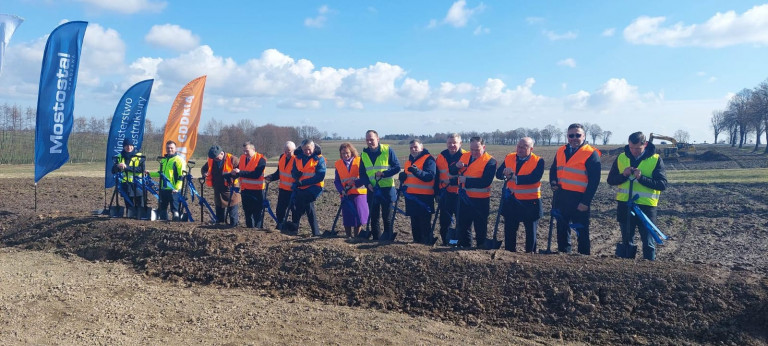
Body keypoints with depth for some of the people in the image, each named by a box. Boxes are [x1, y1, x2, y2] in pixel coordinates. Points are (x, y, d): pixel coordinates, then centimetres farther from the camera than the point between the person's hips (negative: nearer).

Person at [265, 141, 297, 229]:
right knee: (280, 209, 12)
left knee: (294, 210, 4)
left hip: (293, 190, -6)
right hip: (283, 189, 7)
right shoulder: (282, 157, 5)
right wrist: (271, 177, 0)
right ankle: (280, 226, 26)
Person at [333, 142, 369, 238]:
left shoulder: (359, 161, -2)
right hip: (345, 194, 2)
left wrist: (355, 182, -22)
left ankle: (356, 235, 12)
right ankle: (348, 236, 19)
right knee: (347, 216, 4)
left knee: (358, 214, -5)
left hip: (359, 192, -2)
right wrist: (341, 190, -13)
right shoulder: (338, 164, 7)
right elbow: (337, 181, 4)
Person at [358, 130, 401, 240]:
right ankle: (375, 240, 18)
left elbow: (397, 167, -5)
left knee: (386, 217, 4)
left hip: (386, 189, -3)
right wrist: (367, 183, -9)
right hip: (372, 190, 4)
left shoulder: (387, 150, -5)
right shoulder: (364, 154, 7)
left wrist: (383, 173, -19)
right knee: (374, 217, 8)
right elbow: (362, 173, 10)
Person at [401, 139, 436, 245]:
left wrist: (417, 171, -35)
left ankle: (427, 241, 3)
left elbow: (430, 176, -21)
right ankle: (417, 240, 25)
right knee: (414, 221, 15)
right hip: (411, 195, 8)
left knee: (424, 221, -5)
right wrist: (403, 176, 3)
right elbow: (406, 176, 27)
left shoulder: (428, 159, -8)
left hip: (424, 196, -8)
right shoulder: (409, 160, 18)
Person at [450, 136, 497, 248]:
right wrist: (457, 166, -13)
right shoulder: (464, 156, 7)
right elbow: (451, 171, 9)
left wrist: (466, 180, -22)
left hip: (480, 200, -6)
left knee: (480, 228, 6)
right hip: (464, 198, 6)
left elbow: (486, 181, -24)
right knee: (462, 226, 16)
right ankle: (464, 247, 31)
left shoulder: (490, 161, -13)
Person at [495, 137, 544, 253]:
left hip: (530, 203, -4)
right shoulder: (509, 157, 3)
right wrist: (505, 173, -26)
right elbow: (498, 173, -4)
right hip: (511, 201, 4)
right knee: (509, 230, 11)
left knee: (531, 232, 9)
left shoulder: (538, 161, -10)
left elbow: (534, 178, -26)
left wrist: (515, 177, -28)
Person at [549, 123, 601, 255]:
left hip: (579, 199, -6)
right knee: (562, 229, 15)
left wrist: (585, 202, -15)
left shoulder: (591, 154, -8)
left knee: (582, 232, 1)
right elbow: (553, 169, 23)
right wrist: (553, 182, 1)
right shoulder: (561, 151, 11)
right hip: (560, 198, 6)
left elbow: (594, 180, -11)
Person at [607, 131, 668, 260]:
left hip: (646, 206, -3)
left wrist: (641, 178, -22)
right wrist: (624, 175, -13)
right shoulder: (621, 158, 3)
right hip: (624, 205, 3)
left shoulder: (656, 159, -5)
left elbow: (662, 184, -11)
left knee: (648, 243, 4)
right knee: (627, 241, 14)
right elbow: (610, 180, 5)